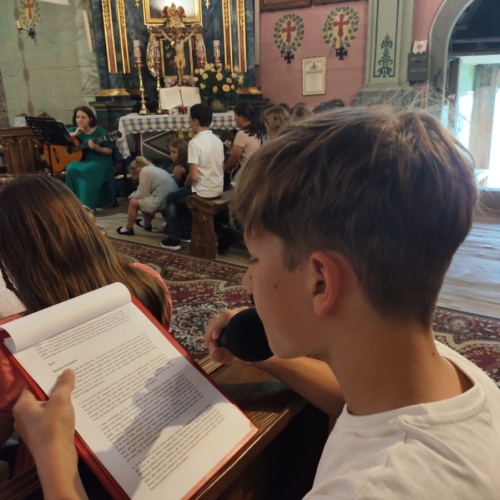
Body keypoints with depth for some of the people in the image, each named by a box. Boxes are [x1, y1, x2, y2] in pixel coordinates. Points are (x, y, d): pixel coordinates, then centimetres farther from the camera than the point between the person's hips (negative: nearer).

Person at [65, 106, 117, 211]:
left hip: (100, 161, -5)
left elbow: (109, 151, -6)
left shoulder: (100, 131, -6)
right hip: (82, 160, 5)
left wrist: (97, 148, -25)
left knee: (85, 171, -34)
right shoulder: (74, 130, 8)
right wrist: (74, 134, -13)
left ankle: (87, 205, -23)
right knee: (71, 168, -27)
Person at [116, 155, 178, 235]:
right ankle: (147, 223, 42)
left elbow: (144, 194, -6)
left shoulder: (144, 171, -6)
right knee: (144, 200, 30)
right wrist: (133, 195, 21)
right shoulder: (153, 168, 22)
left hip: (162, 201, -9)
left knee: (133, 202, 6)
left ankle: (128, 229, 19)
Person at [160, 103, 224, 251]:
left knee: (171, 198, 18)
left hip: (203, 192, -7)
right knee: (183, 195, 32)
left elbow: (193, 176, -22)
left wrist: (185, 184, 2)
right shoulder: (218, 140, 5)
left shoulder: (195, 142, -19)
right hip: (218, 190, 7)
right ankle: (193, 230, 33)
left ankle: (174, 239, 19)